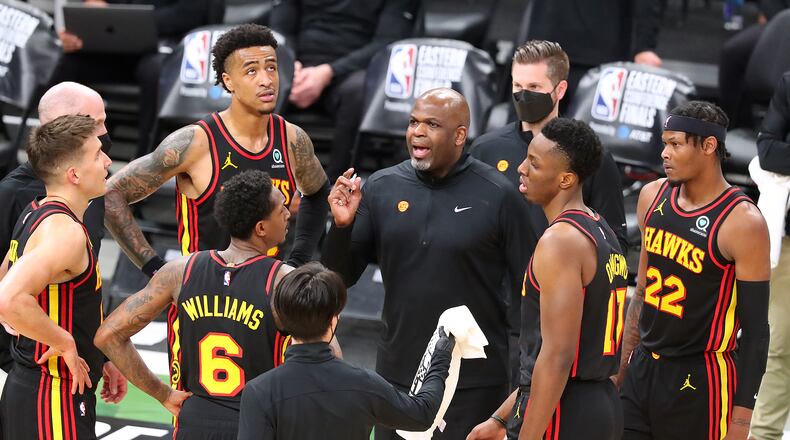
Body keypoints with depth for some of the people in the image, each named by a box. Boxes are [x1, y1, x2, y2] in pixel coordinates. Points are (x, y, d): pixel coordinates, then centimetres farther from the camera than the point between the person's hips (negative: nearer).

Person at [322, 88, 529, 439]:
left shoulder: (497, 196, -7)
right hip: (397, 374, 3)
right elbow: (341, 277, 5)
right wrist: (342, 225, -14)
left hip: (474, 382, -3)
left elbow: (525, 291, -2)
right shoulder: (381, 188, 1)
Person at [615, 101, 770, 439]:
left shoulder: (742, 223, -15)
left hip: (702, 385, -6)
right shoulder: (653, 197, 5)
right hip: (643, 371, 6)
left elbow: (755, 328, -13)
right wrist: (620, 370, 17)